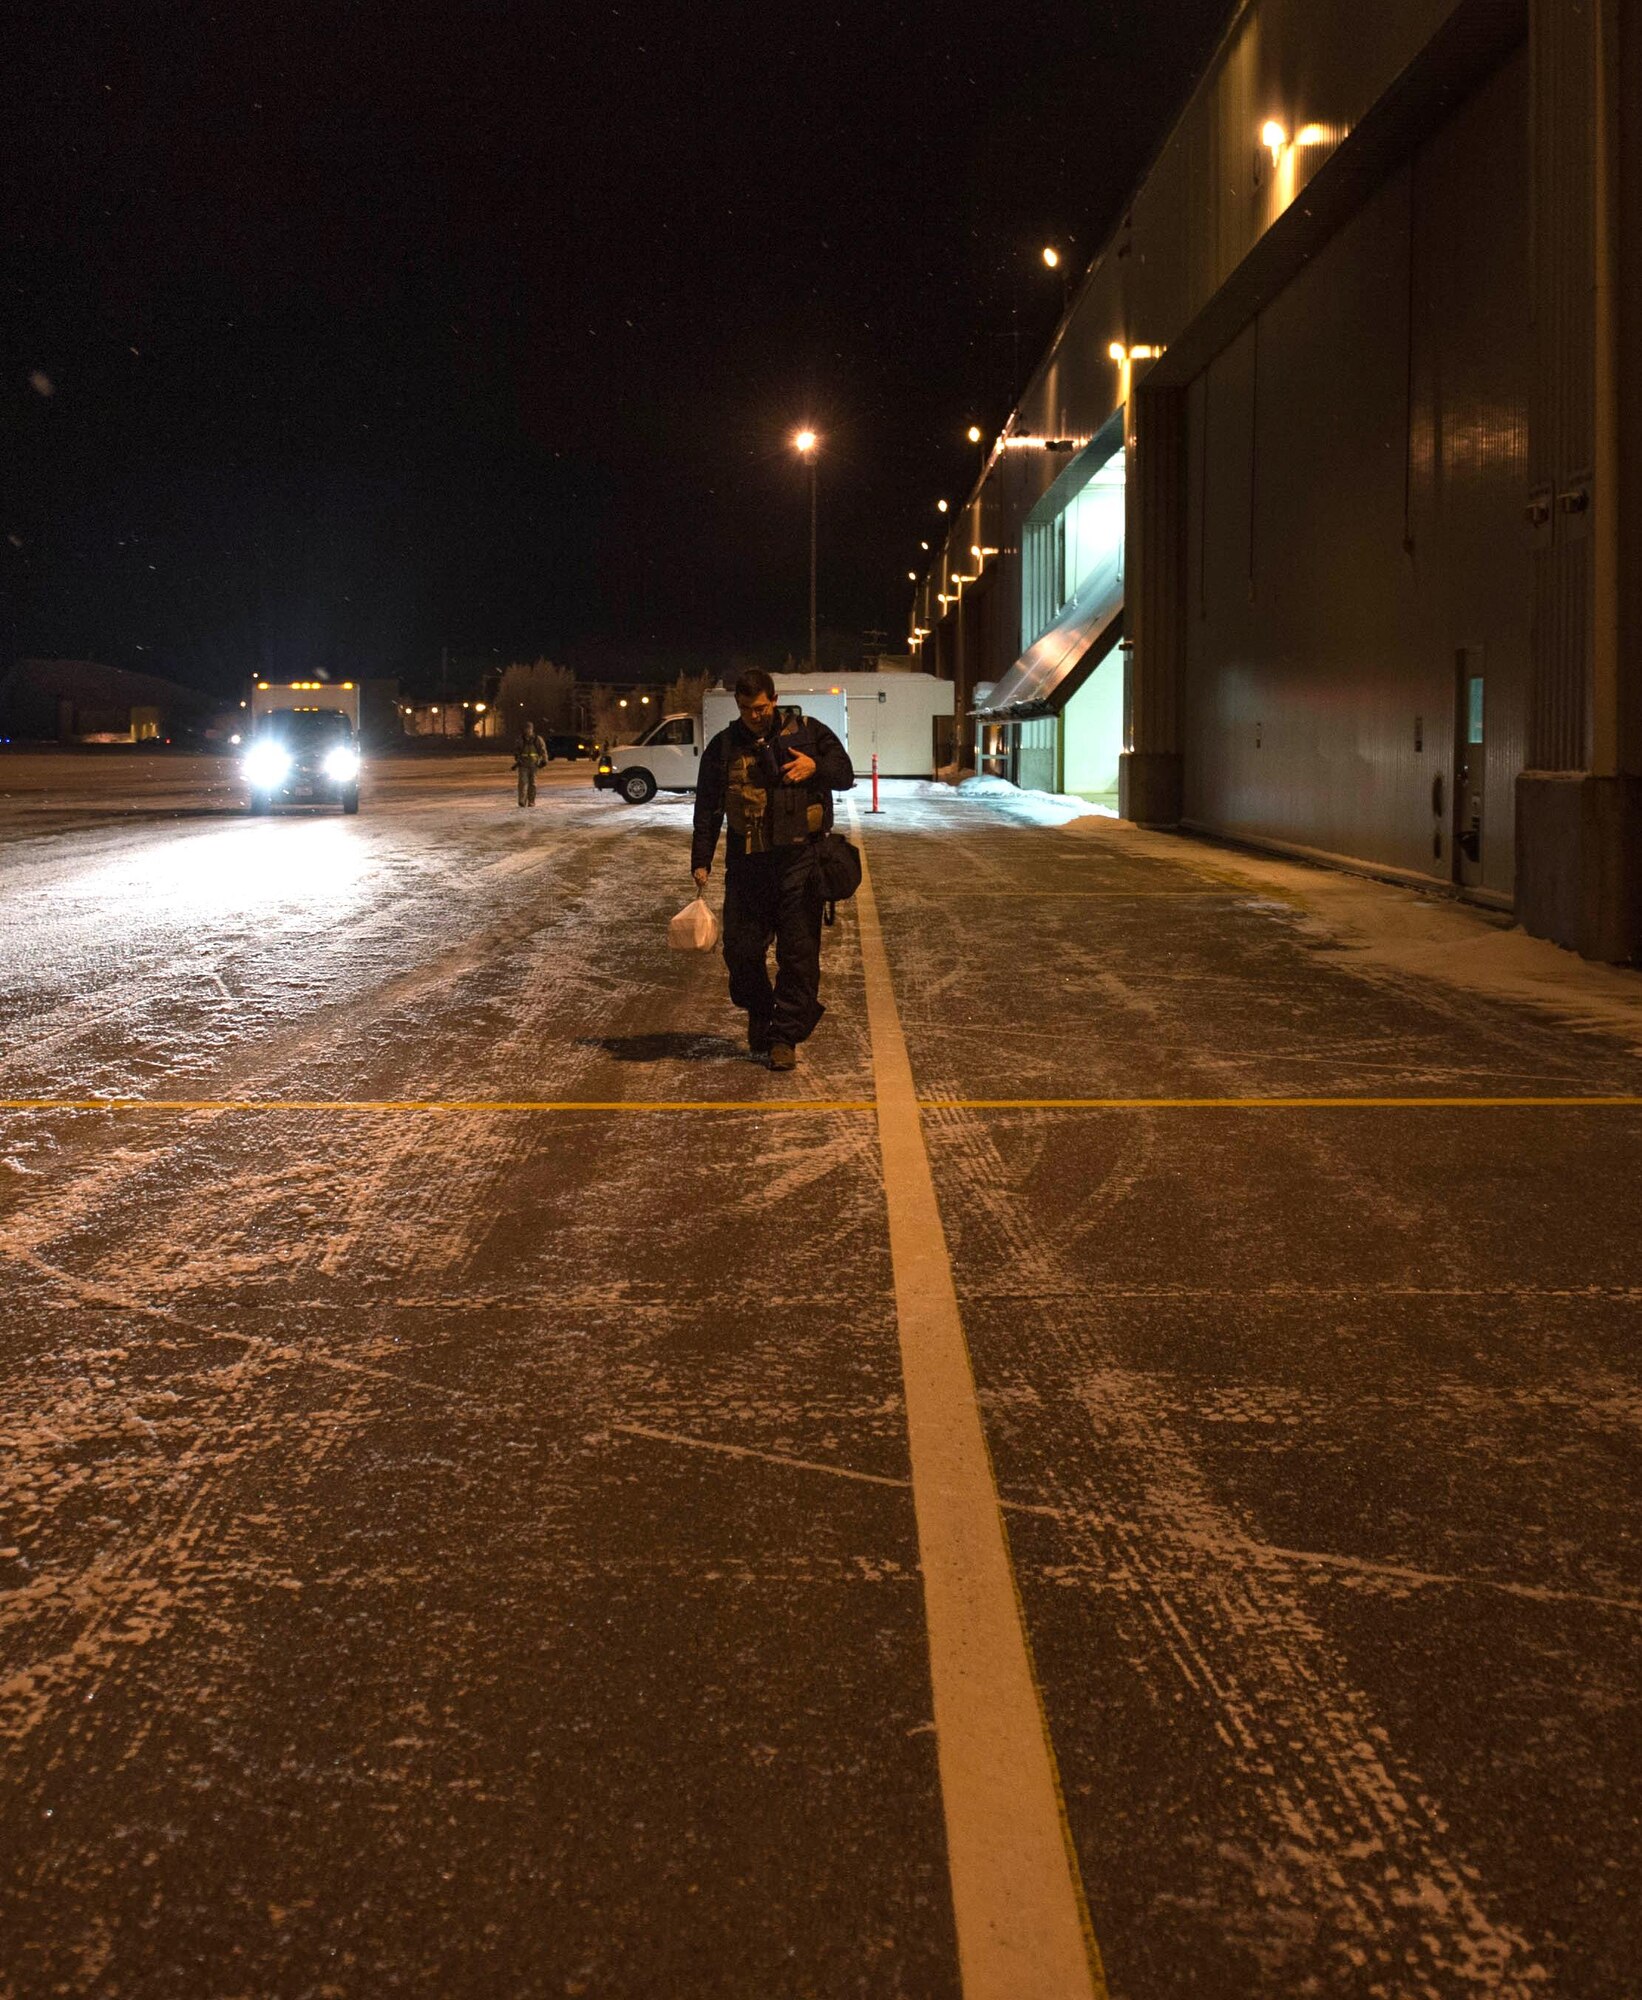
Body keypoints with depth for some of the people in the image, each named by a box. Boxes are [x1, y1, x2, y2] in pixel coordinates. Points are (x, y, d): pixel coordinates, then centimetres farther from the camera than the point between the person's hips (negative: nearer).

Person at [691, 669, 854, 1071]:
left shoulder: (807, 732, 5)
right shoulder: (723, 747, 8)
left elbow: (845, 774, 11)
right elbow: (707, 808, 9)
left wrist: (816, 767, -10)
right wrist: (701, 861, 2)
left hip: (799, 860, -1)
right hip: (746, 864, 1)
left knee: (798, 951, -3)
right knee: (740, 949, 3)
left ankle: (785, 1035, 4)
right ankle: (759, 1014, 28)